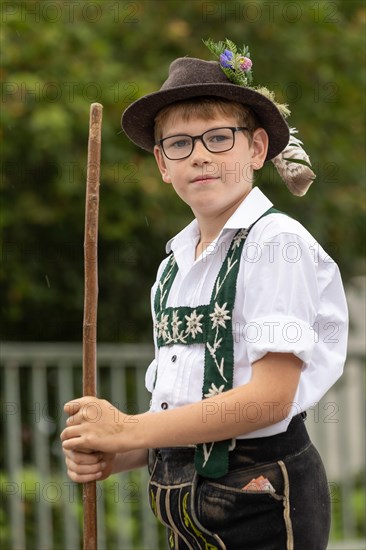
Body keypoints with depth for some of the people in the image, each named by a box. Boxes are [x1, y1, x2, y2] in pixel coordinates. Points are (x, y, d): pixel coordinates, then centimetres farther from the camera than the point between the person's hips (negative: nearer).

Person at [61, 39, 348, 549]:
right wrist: (112, 457, -6)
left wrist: (129, 431, -14)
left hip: (263, 507, -7)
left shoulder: (277, 243, -10)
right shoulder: (174, 266, 13)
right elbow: (180, 403, 13)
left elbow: (270, 397, -19)